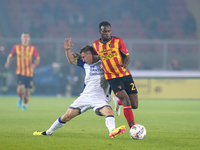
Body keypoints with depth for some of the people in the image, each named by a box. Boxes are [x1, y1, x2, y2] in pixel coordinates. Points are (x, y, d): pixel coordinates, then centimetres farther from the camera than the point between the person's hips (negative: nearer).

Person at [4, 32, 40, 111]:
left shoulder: (33, 48, 0)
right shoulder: (16, 47, 1)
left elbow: (38, 59, 1)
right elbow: (10, 56, 12)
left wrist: (34, 64, -20)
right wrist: (8, 62, -8)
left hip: (29, 73, 1)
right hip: (20, 71, -1)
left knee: (27, 89, 5)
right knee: (21, 88, -19)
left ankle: (25, 104, 28)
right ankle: (20, 98, 13)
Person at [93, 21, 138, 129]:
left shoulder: (118, 41, 1)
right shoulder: (95, 45, 6)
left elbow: (127, 56, 3)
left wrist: (125, 65, -19)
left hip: (125, 75, 2)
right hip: (112, 77, -2)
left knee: (134, 105, 2)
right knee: (126, 101, -22)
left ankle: (118, 102, 35)